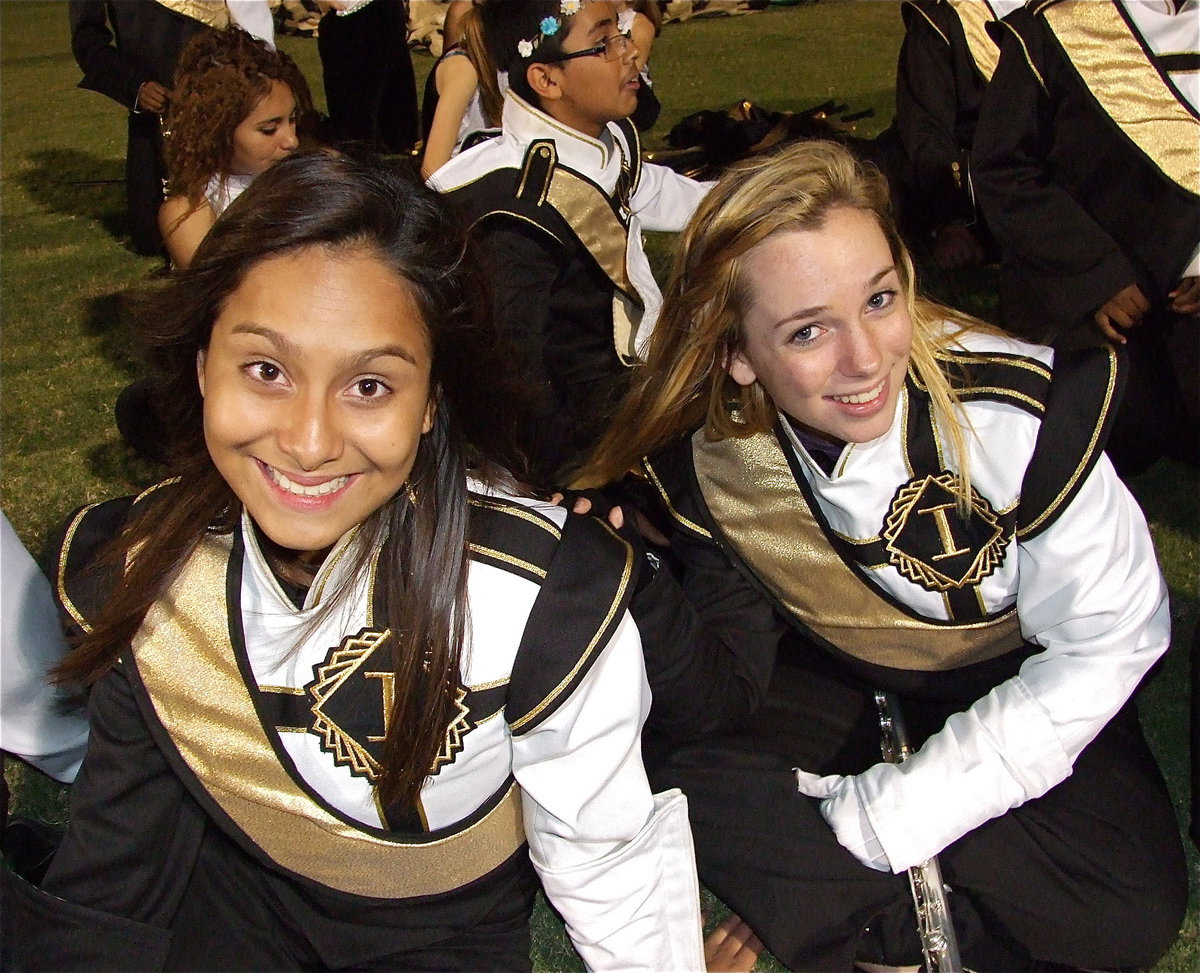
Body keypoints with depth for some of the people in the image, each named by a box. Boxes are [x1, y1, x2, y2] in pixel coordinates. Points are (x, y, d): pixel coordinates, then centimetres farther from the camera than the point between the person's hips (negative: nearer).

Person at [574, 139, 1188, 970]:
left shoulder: (1016, 410, -29)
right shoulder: (710, 462, -21)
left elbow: (1103, 643, -20)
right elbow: (725, 699, -17)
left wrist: (888, 814, -23)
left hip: (1013, 686, -1)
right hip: (837, 678, 2)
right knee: (674, 757, -23)